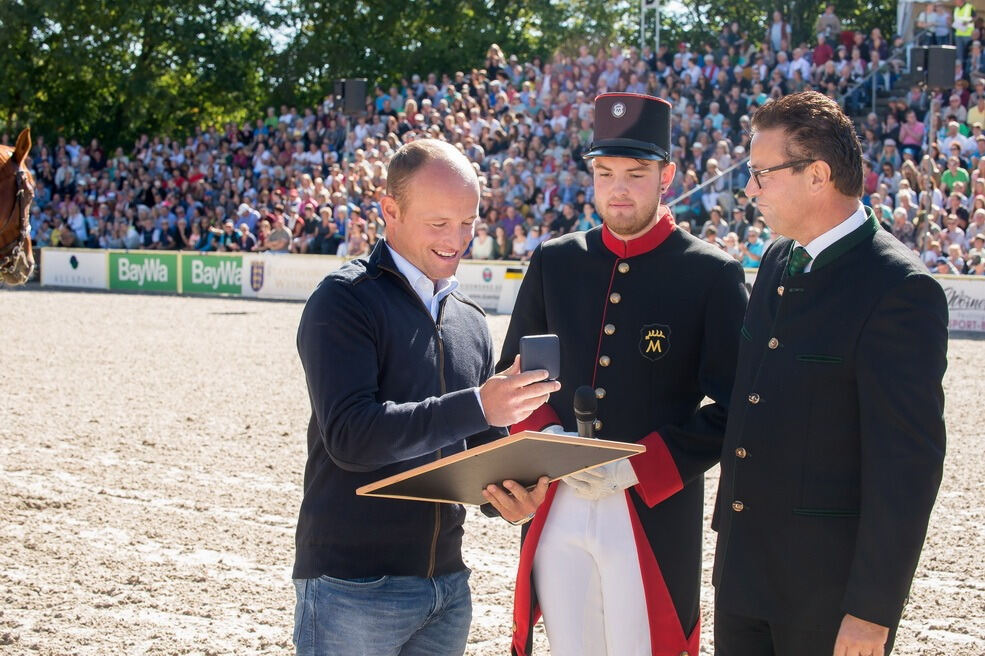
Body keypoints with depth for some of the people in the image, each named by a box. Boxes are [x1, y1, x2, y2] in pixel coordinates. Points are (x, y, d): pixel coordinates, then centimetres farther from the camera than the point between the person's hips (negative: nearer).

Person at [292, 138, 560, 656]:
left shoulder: (469, 320, 13)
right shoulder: (344, 302, -8)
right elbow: (350, 437, -19)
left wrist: (504, 488, -5)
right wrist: (476, 406, -26)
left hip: (446, 586, 6)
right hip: (352, 588, -6)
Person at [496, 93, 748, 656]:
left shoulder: (713, 276, -4)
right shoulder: (554, 263, 8)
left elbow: (733, 410, -7)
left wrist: (636, 467, -15)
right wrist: (547, 438, -5)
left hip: (655, 518, -4)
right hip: (557, 511, 4)